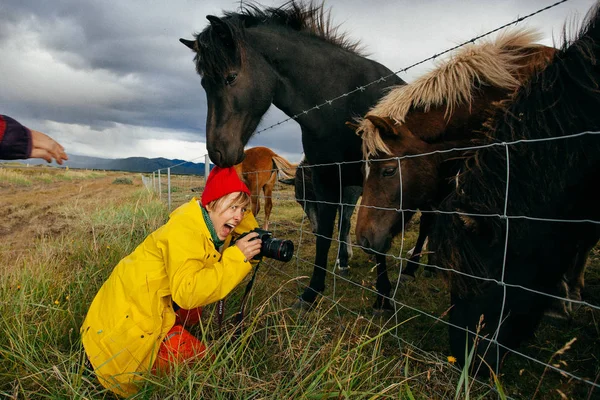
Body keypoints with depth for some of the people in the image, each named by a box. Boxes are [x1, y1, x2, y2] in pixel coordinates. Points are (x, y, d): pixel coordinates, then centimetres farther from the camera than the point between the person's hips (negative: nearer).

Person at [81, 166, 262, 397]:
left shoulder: (213, 228, 0)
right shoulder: (184, 231, -27)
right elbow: (188, 293, -34)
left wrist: (251, 253, -12)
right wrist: (236, 257, -33)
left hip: (146, 308, 9)